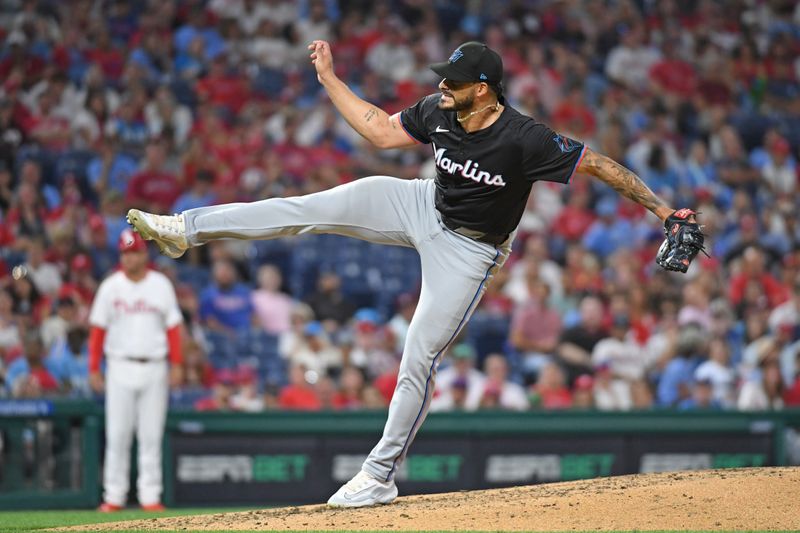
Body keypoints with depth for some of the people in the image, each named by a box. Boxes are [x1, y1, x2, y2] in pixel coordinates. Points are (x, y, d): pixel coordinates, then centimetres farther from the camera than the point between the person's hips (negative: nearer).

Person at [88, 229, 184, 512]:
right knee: (117, 435, -3)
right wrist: (94, 369, -2)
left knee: (151, 436, 1)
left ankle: (150, 496, 4)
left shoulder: (161, 285, 6)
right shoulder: (111, 287, 4)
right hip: (120, 367, 0)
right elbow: (98, 329, 4)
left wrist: (176, 364, -3)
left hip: (154, 368, 0)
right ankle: (114, 496, 1)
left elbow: (172, 327, 6)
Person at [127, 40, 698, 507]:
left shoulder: (524, 139, -30)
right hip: (424, 208, 5)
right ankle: (188, 229, 0)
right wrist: (329, 79, -1)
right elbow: (382, 131, 3)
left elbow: (596, 163, -25)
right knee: (313, 208, -7)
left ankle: (381, 475, 8)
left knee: (419, 359, -5)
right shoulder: (438, 112, -13)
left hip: (468, 250, -5)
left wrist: (661, 207, -27)